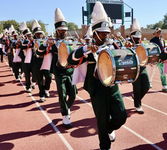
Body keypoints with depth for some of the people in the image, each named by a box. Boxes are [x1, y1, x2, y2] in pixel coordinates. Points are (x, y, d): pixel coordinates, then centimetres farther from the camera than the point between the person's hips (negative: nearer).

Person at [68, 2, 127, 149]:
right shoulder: (88, 50, -7)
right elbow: (71, 60, -20)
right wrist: (85, 49, -35)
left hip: (113, 87, 4)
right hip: (97, 91, -4)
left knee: (121, 116, 2)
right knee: (103, 122, 7)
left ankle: (110, 129, 37)